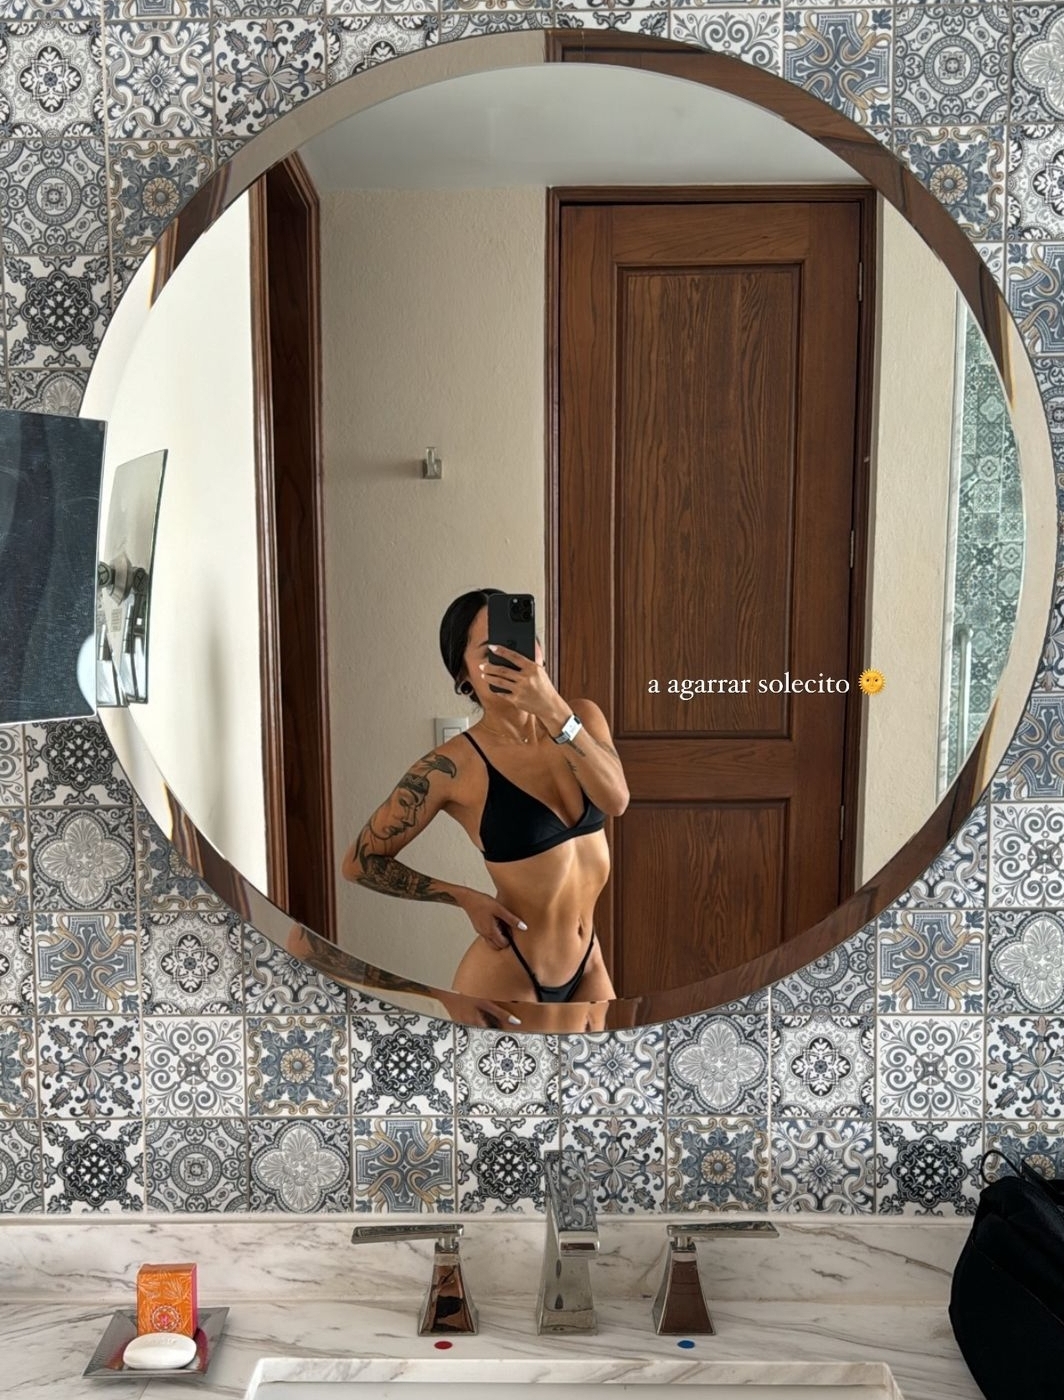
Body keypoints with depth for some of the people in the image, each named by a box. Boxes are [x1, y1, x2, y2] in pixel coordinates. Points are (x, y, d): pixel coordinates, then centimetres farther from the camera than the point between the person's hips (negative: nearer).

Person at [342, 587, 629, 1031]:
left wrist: (554, 710, -32)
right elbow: (360, 862, -8)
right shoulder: (454, 765, -17)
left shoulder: (583, 717, -2)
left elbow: (615, 801, -21)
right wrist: (466, 898, -12)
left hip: (588, 966, 5)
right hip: (509, 982, -5)